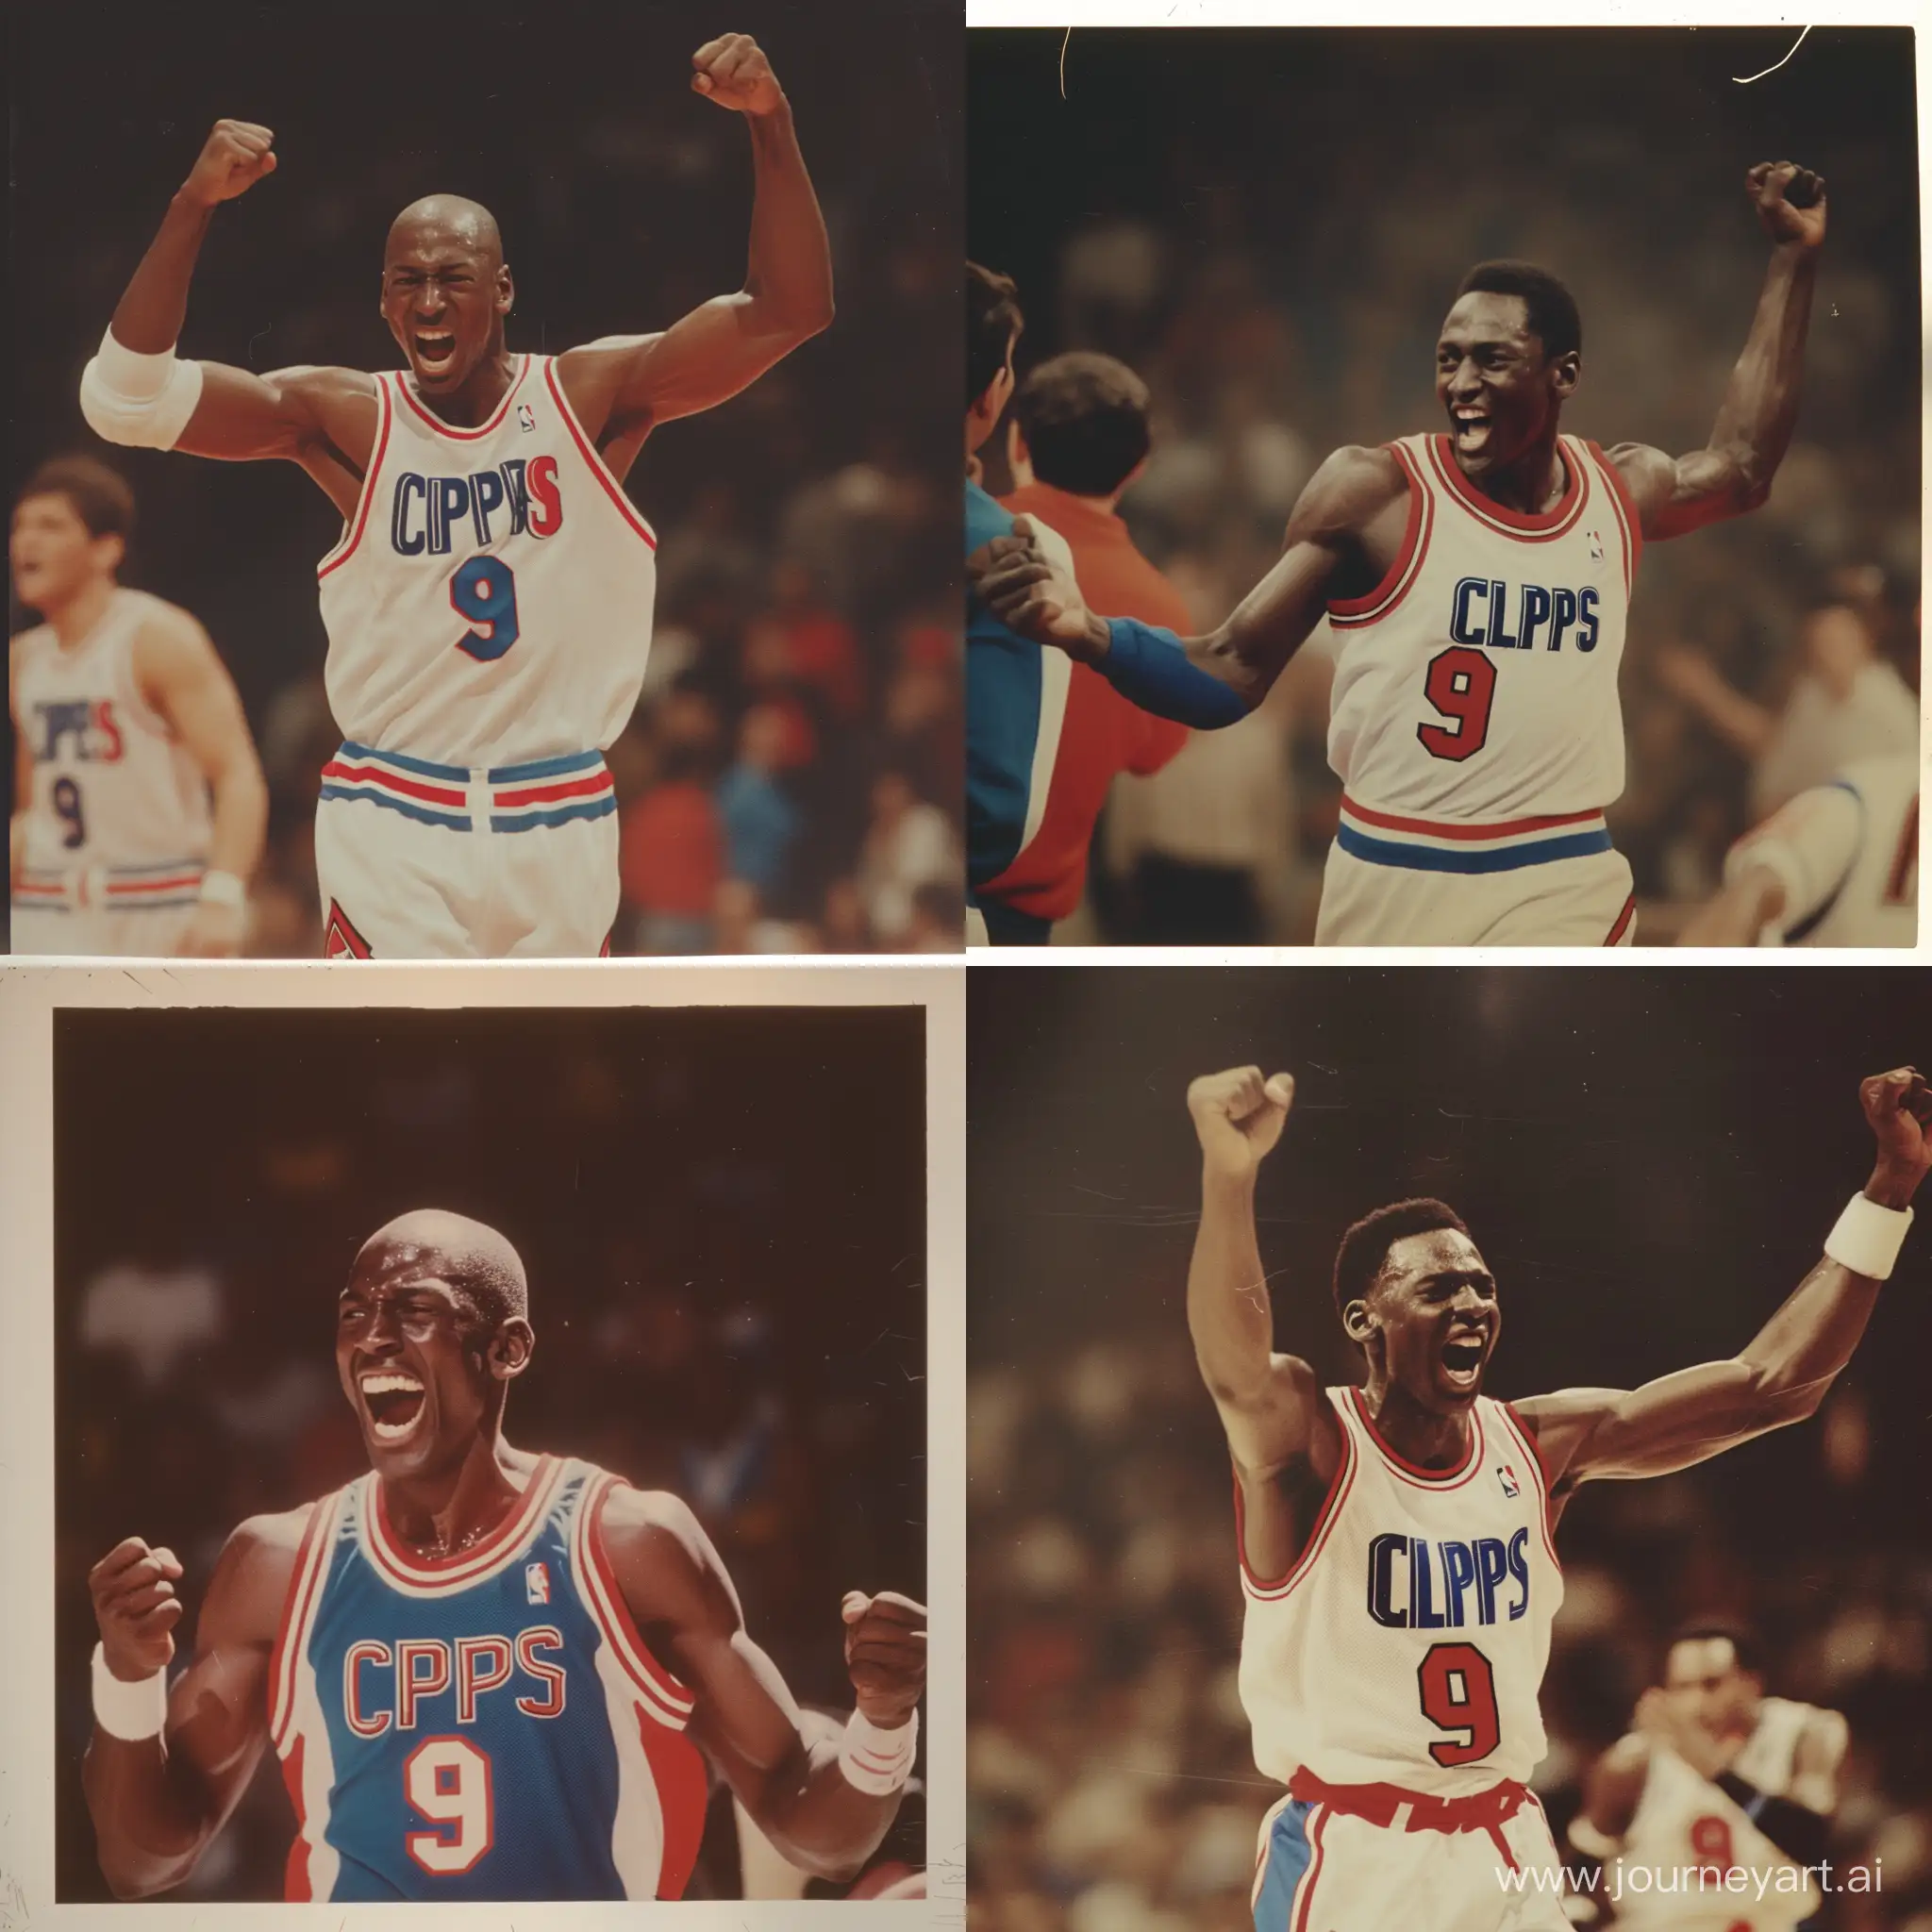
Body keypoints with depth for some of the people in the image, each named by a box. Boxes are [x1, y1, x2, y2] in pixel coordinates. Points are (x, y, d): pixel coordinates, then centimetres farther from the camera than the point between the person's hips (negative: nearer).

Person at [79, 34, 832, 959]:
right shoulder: (345, 419, -5)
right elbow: (125, 397, -15)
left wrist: (769, 124, -24)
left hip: (561, 828, 2)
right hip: (393, 827, -2)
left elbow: (787, 314, -10)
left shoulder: (591, 397, -2)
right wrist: (194, 204, -27)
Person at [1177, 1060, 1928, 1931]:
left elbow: (1771, 1384, 4)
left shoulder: (1540, 1445, 4)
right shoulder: (1309, 1445, -12)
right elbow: (1236, 1375, -36)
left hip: (1508, 1855, 5)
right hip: (1351, 1858, -5)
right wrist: (1229, 1174, -56)